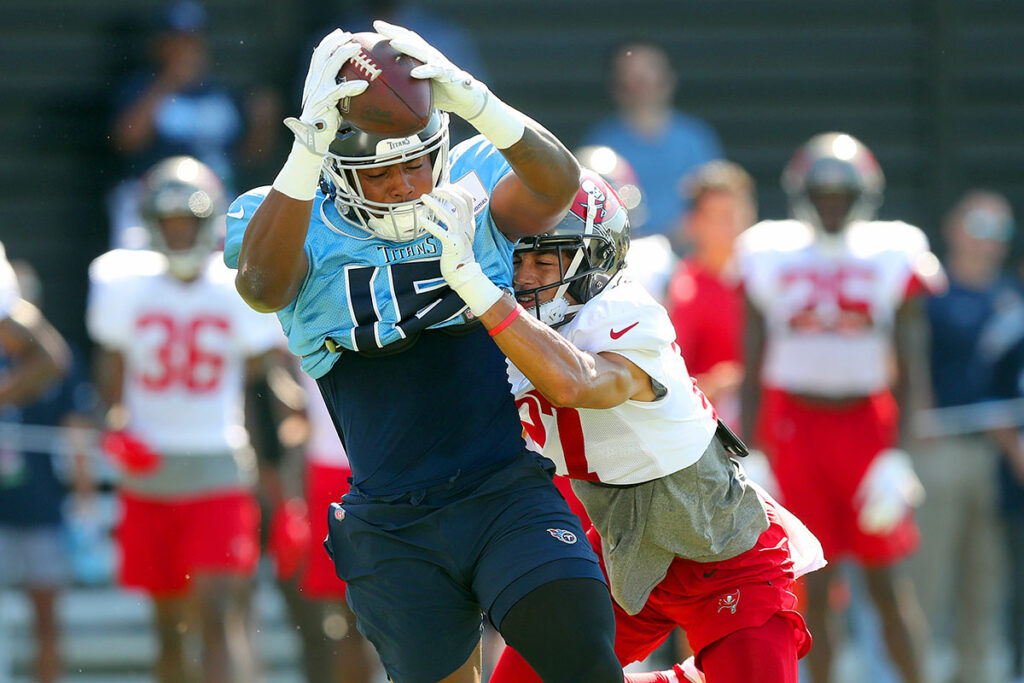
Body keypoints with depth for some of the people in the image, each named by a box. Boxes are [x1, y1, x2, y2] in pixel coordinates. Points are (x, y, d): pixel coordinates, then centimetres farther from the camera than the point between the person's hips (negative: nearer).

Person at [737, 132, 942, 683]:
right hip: (795, 426, 0)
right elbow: (752, 370, 6)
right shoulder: (770, 259, 4)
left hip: (868, 424, 0)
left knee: (887, 584, -2)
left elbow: (909, 369, 1)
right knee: (813, 583, -2)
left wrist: (898, 454, -7)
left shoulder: (892, 257, 3)